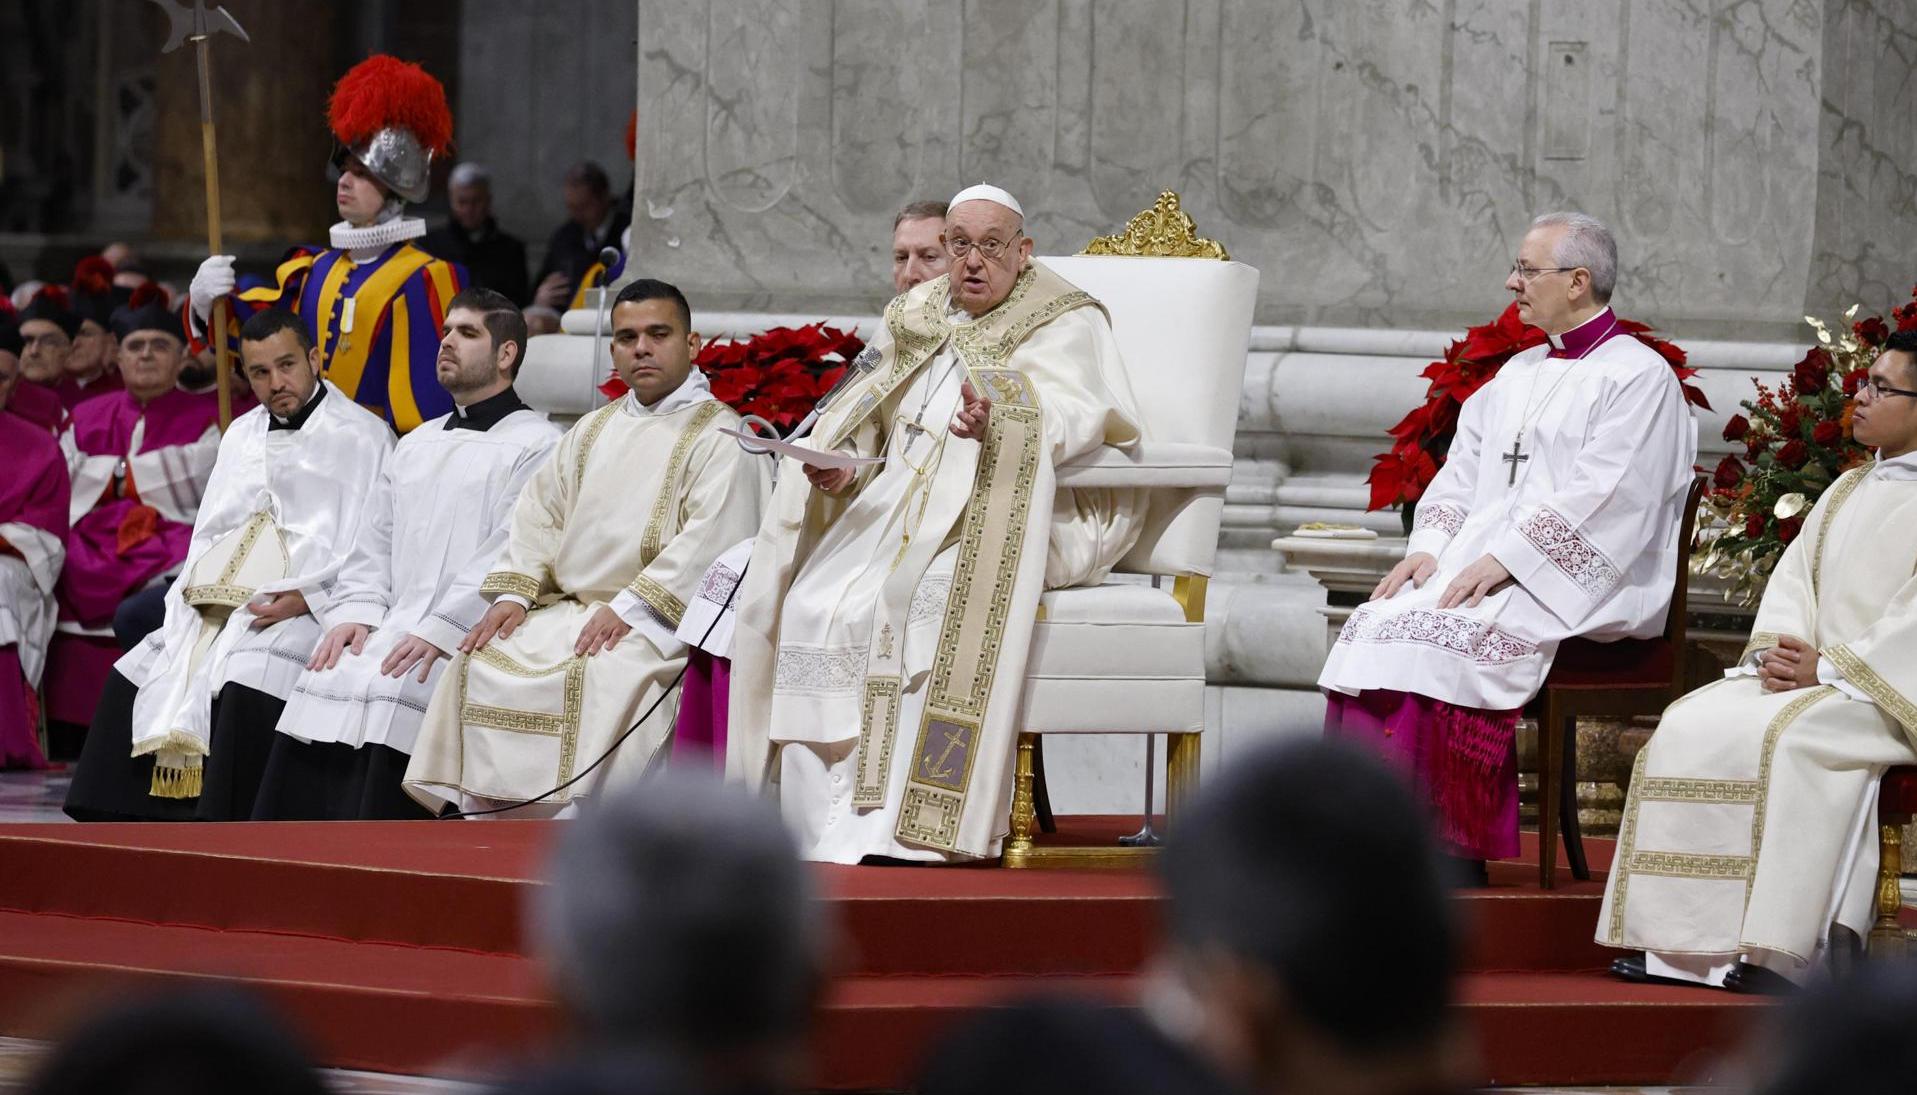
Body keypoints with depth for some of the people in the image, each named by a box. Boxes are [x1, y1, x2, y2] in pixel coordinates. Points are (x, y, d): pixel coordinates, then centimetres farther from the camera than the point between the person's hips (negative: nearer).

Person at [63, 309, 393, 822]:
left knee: (244, 686, -33)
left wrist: (304, 597, -17)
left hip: (302, 613, -7)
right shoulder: (243, 434, 24)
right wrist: (192, 593, 4)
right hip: (214, 608, 7)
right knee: (131, 677, -11)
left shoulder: (361, 435, 2)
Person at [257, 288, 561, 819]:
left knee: (387, 694, -28)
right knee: (326, 681, -16)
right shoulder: (417, 444, 27)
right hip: (391, 627, 6)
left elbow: (511, 557, -9)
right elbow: (375, 542, 24)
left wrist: (439, 633, -18)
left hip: (467, 639, -6)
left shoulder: (537, 446, 2)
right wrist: (356, 612, 4)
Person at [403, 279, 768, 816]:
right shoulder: (594, 431, 23)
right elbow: (540, 515, 19)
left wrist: (630, 608, -21)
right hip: (569, 607, 7)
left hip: (659, 624, -7)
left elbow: (712, 537, -14)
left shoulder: (719, 437, -1)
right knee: (480, 663, -13)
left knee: (593, 673, -34)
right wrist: (513, 592, 1)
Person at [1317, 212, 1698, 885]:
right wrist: (1430, 546, -1)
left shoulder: (1638, 379, -3)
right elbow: (1462, 473, 19)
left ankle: (1452, 853, -26)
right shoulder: (1517, 376, 23)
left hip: (1574, 588, -8)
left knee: (1435, 642, -29)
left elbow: (1599, 499, -15)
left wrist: (1503, 562, -21)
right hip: (1481, 565, 8)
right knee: (1378, 625, -18)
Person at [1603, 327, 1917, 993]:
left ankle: (1781, 952, -34)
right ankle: (1687, 942, -20)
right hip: (1806, 672, 8)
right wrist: (1775, 651, -5)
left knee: (1787, 735, -34)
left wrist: (1828, 669, -19)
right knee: (1691, 725, -15)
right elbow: (1793, 576, 15)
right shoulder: (1847, 491, 22)